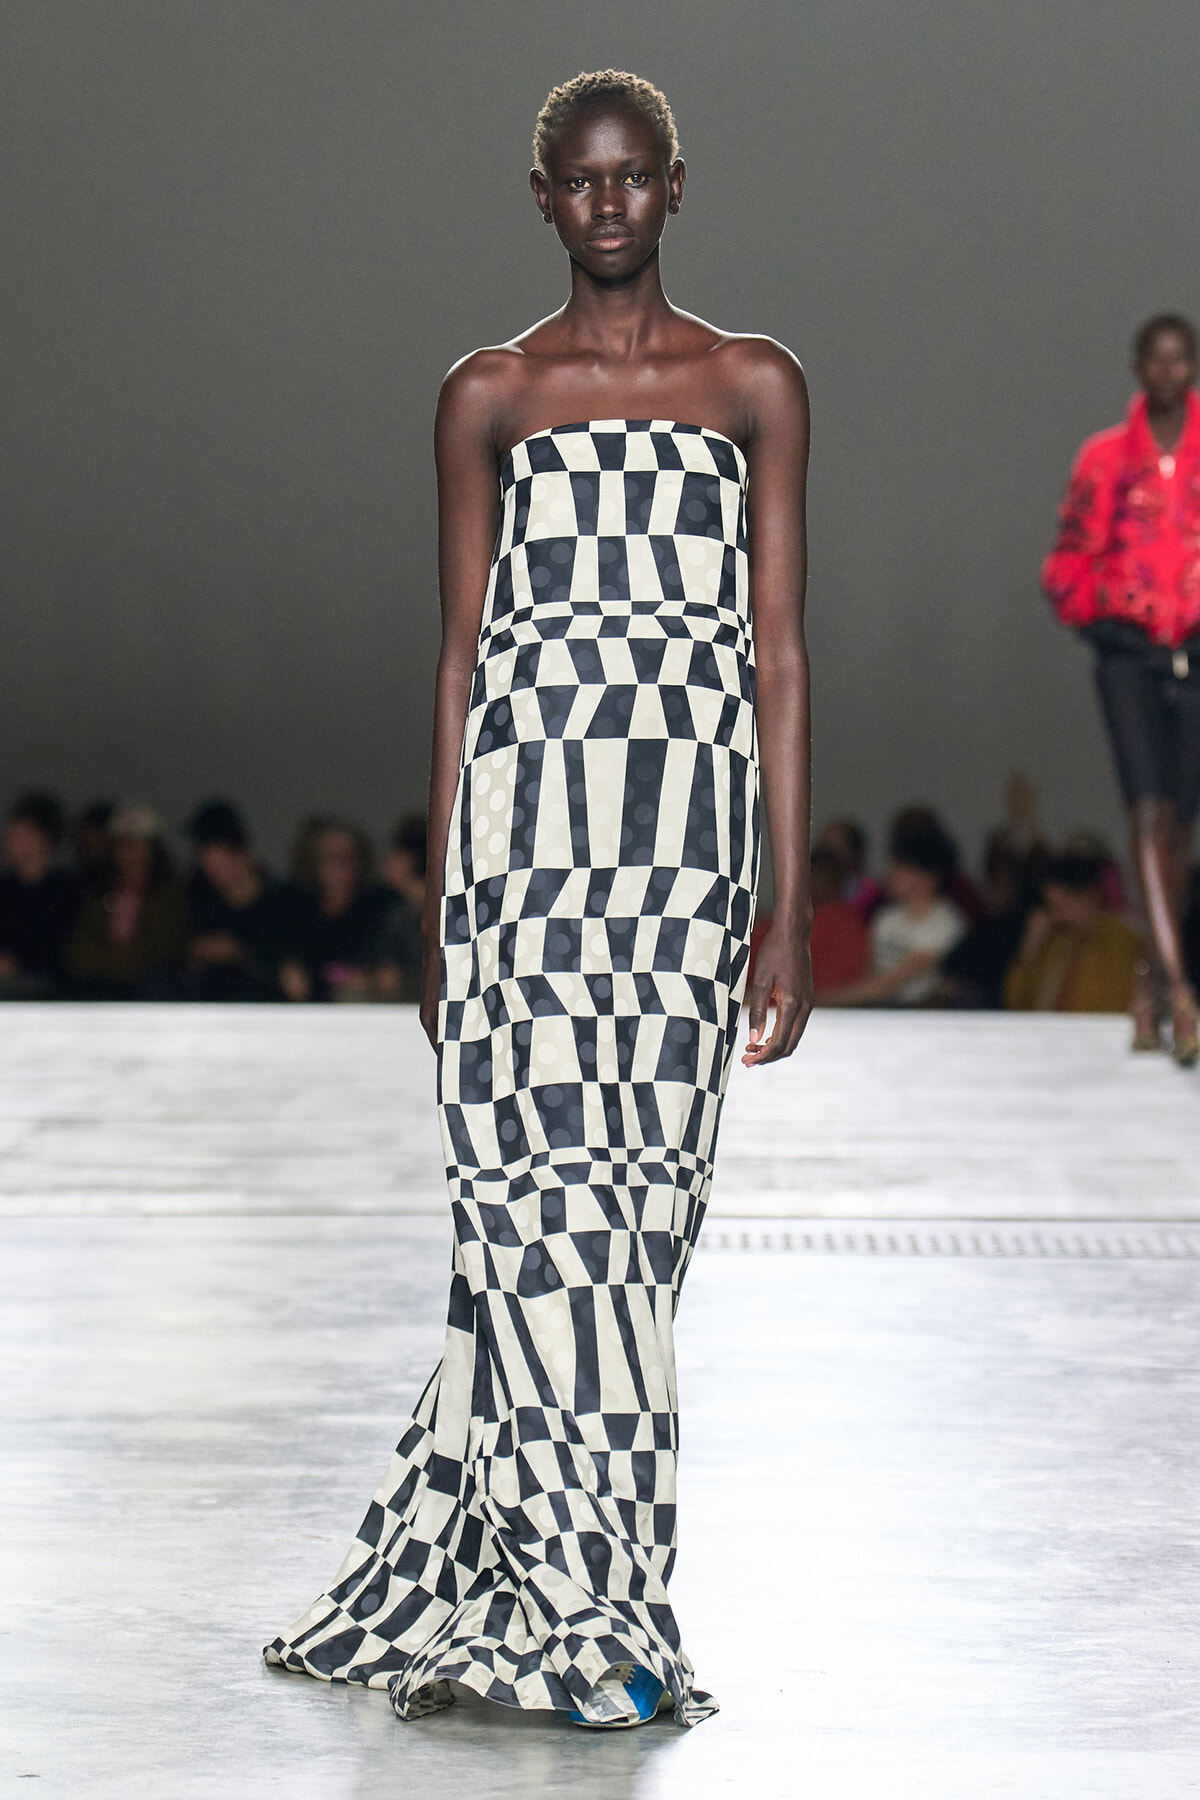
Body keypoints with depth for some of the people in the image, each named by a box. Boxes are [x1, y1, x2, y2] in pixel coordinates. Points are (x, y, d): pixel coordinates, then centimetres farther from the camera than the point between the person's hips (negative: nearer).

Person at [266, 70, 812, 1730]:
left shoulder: (754, 388, 9)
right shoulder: (490, 397, 9)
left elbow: (781, 655, 6)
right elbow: (460, 655, 8)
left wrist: (793, 909, 0)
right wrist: (436, 908, 3)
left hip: (688, 842, 1)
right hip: (522, 822, -1)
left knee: (636, 1197, 2)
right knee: (541, 1187, -5)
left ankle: (468, 1563, 15)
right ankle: (584, 1610, 2)